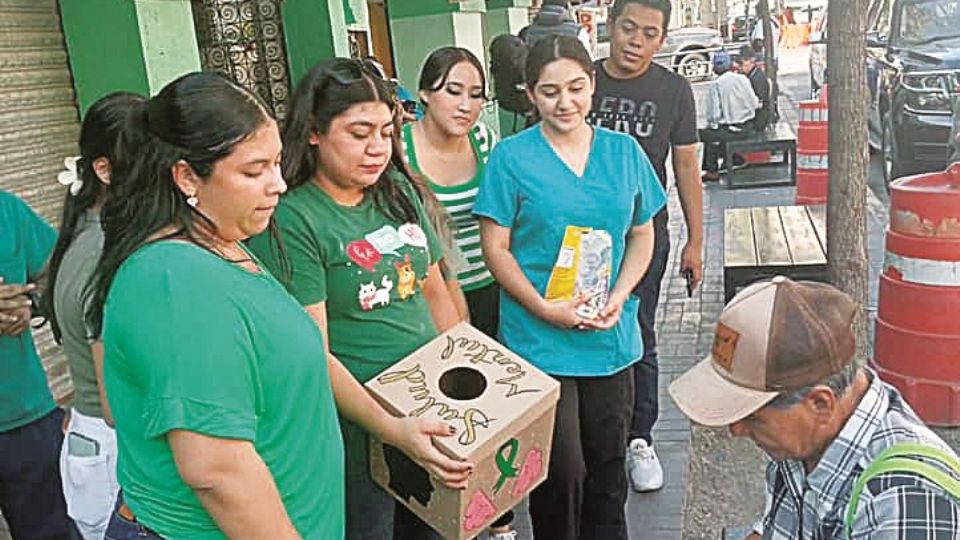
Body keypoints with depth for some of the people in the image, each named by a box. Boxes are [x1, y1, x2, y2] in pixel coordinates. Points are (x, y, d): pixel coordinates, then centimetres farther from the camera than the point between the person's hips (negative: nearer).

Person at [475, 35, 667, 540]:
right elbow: (496, 248, -6)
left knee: (607, 461, 17)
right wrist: (545, 308, -16)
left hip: (611, 337, 4)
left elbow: (641, 235, 9)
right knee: (561, 470, 3)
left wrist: (618, 298, -6)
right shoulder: (511, 157, -6)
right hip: (539, 341, -3)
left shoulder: (624, 151, 5)